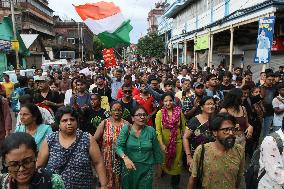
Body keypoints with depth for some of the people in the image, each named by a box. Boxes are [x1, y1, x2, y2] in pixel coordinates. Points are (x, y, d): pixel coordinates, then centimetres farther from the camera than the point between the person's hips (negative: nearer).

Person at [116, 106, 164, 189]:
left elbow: (156, 150, 3)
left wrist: (159, 165, 11)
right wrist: (125, 158, -32)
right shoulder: (126, 129, -8)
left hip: (146, 169, 0)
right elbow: (118, 146, -15)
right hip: (129, 168, 0)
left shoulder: (151, 130, -5)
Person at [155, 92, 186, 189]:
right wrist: (161, 144, -20)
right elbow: (158, 130, -13)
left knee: (176, 162, 14)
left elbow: (183, 127, -1)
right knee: (164, 161, 20)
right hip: (165, 142, 0)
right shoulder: (159, 113, -11)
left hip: (177, 141, 1)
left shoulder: (179, 112, -9)